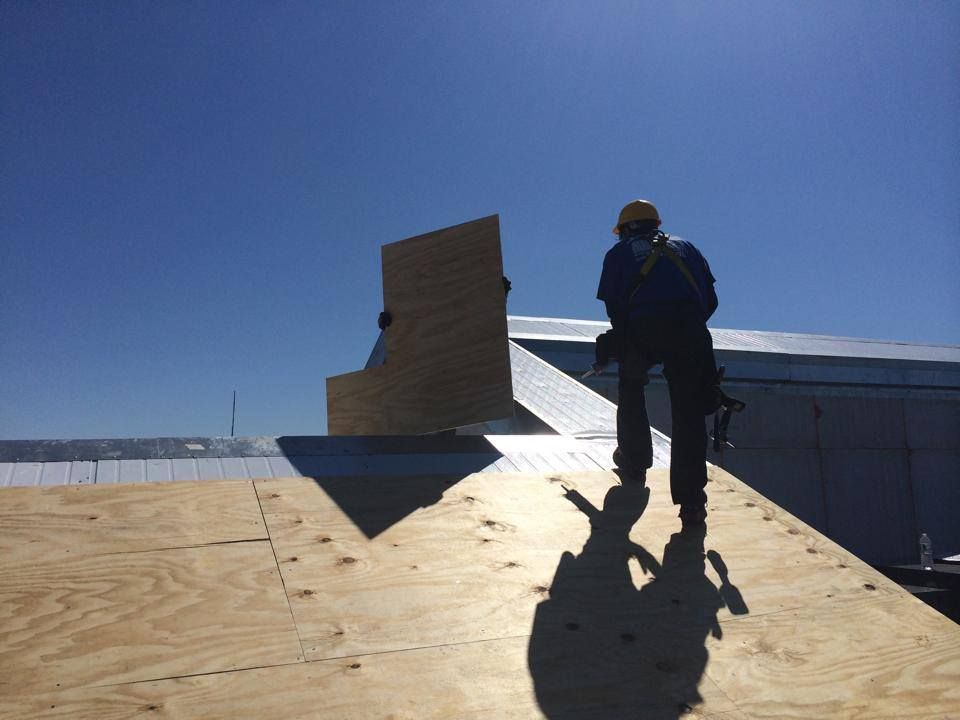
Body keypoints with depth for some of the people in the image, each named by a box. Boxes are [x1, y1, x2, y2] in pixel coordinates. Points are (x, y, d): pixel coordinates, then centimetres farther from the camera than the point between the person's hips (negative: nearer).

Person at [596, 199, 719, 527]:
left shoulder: (618, 253, 24)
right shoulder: (684, 246, 30)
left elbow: (613, 307, 12)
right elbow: (710, 299, 20)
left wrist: (625, 345, 24)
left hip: (643, 327, -1)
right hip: (689, 327, 1)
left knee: (631, 389, 27)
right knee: (688, 412, 2)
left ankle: (634, 462, 34)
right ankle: (691, 499, -5)